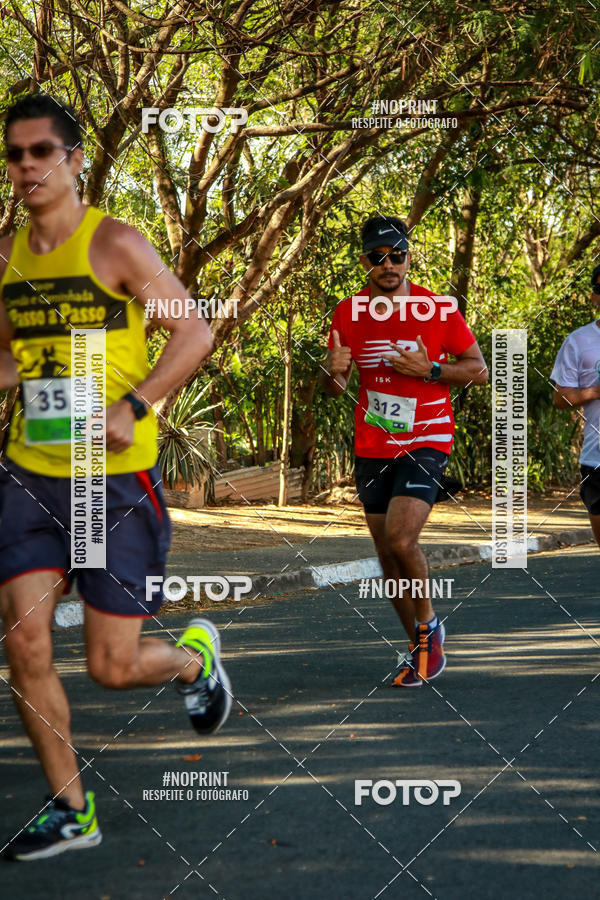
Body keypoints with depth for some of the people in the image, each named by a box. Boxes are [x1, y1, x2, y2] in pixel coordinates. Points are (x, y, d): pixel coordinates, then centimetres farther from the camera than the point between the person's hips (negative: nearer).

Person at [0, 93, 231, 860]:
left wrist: (131, 406, -19)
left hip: (117, 475, -5)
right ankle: (70, 810, 8)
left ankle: (194, 656, 35)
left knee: (112, 668, -1)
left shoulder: (116, 245, -8)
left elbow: (194, 333, -9)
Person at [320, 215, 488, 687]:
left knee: (401, 538, -22)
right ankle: (422, 647, 23)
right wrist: (333, 370, -14)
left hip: (426, 440, -4)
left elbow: (479, 370, -1)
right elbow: (334, 388, 10)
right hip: (372, 447, 4)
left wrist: (428, 370, -17)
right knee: (388, 554, 7)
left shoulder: (438, 308, -7)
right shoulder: (348, 313, 3)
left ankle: (428, 624, 3)